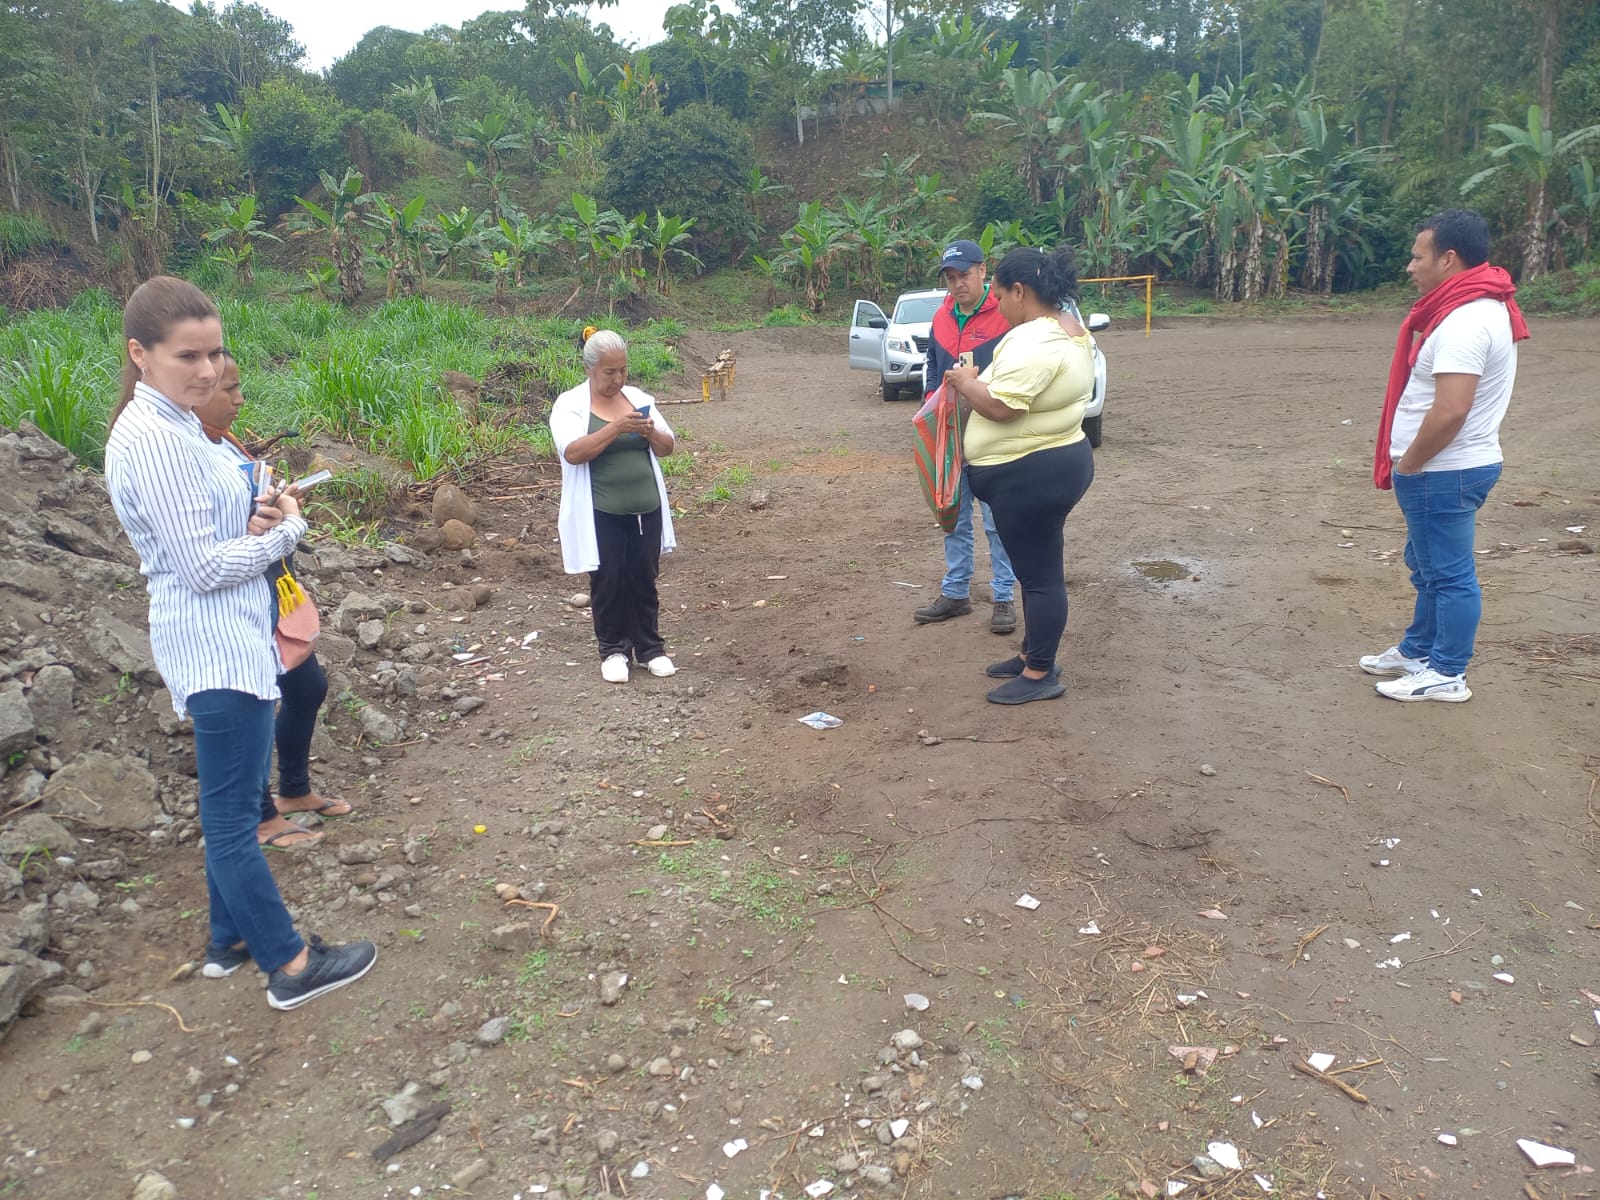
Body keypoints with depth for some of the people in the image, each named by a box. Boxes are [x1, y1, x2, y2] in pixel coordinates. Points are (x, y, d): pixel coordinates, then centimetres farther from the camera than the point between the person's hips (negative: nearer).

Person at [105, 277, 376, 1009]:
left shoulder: (173, 426, 11)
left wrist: (255, 520, -3)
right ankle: (290, 966, 11)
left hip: (230, 638, 10)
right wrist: (286, 529, -8)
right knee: (232, 814, 0)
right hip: (216, 647, -10)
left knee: (234, 801, 20)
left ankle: (231, 939, 34)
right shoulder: (153, 439, -19)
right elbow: (203, 567, -21)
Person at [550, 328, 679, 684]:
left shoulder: (639, 399, 8)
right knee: (607, 583, 6)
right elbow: (573, 453, -20)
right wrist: (615, 427, -27)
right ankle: (613, 650, 20)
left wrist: (650, 432, -14)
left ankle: (650, 647, 24)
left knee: (644, 580, 11)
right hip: (601, 516, -4)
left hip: (645, 510, 4)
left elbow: (667, 447, 8)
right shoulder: (570, 404, -5)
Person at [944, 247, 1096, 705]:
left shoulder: (1034, 340, -23)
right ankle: (1032, 654, 32)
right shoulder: (1071, 330, 11)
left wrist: (967, 383, -10)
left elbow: (1000, 406, -28)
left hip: (1031, 474, -11)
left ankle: (1040, 675, 10)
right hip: (1057, 461, 11)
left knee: (1039, 572, -1)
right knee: (1039, 567, 19)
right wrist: (985, 380, 11)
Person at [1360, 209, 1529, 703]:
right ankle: (1417, 650, 35)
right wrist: (1410, 462, 16)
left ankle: (1447, 675, 12)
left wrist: (1407, 464, -16)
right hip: (1454, 466, 11)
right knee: (1429, 566, 21)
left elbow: (1449, 412, -29)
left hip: (1443, 472, -11)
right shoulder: (1482, 307, 12)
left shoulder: (1464, 322, -23)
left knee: (1448, 573, 1)